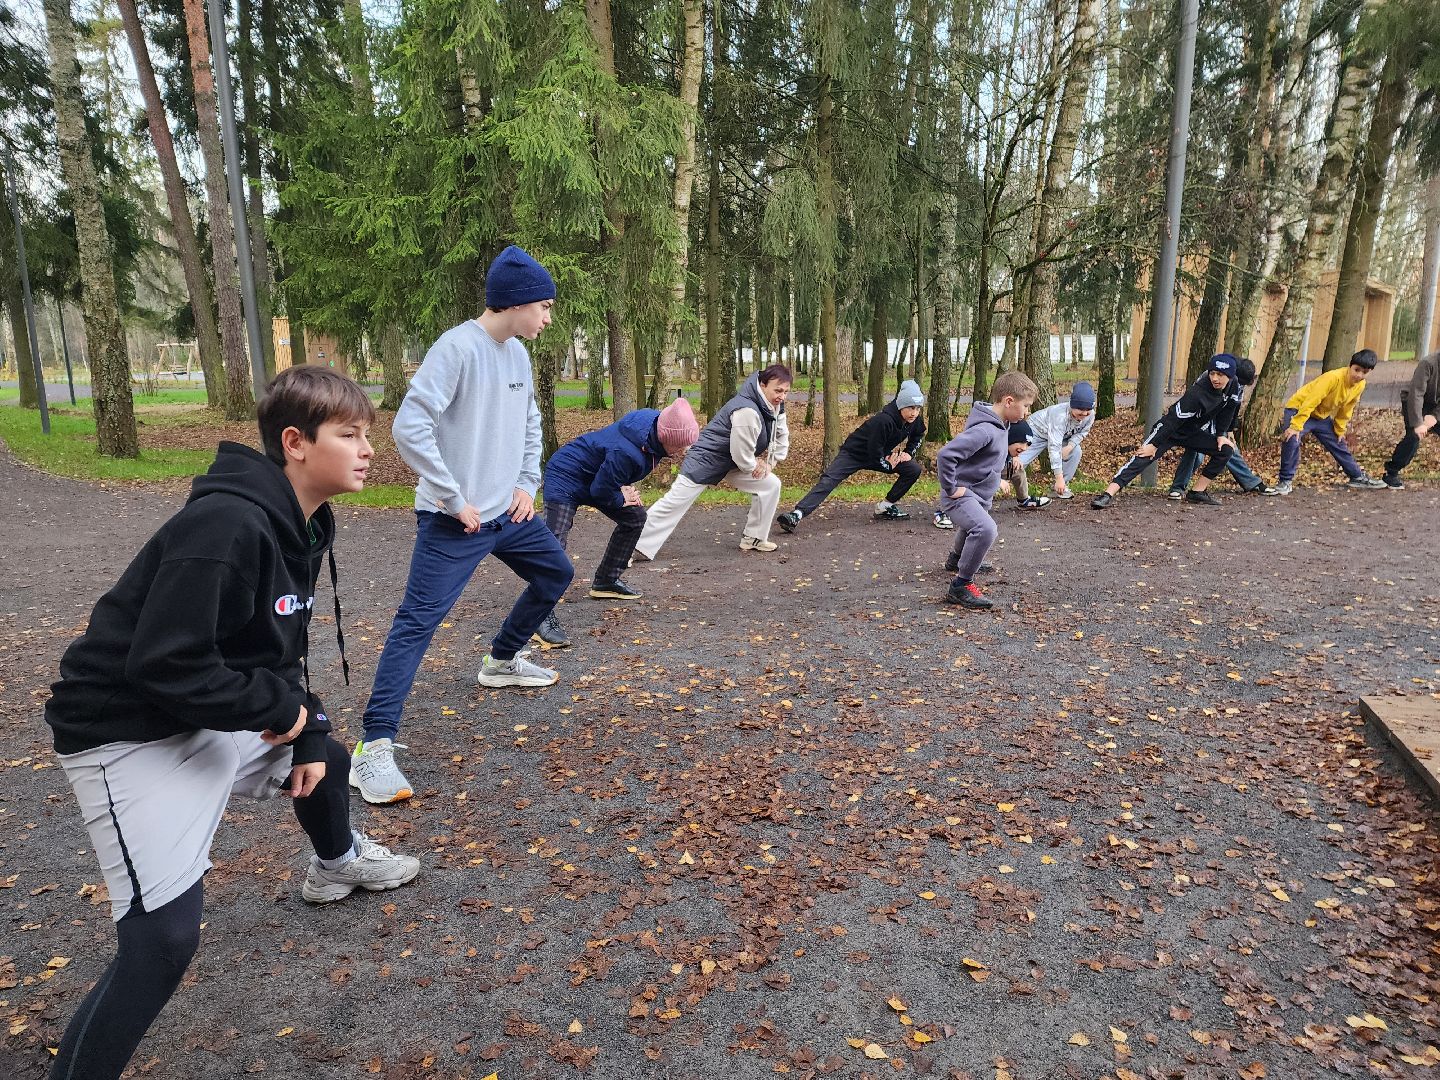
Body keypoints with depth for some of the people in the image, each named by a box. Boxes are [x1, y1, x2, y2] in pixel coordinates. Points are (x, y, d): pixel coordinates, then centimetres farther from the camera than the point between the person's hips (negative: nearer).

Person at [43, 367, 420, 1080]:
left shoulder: (302, 525, 1)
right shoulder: (225, 526, -30)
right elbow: (164, 667, -30)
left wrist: (310, 733, 3)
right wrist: (283, 708, -19)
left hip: (224, 715, 10)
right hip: (132, 734, -9)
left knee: (326, 757, 26)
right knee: (165, 935, -15)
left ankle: (336, 864, 57)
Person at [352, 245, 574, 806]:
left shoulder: (517, 352, 8)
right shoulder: (458, 347, -18)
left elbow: (530, 422, 21)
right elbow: (409, 427, -25)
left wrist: (527, 483, 9)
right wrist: (455, 500, -20)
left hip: (509, 512, 9)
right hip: (455, 522, -9)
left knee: (555, 574, 22)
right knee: (417, 621, -11)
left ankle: (502, 661, 41)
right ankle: (374, 748, -7)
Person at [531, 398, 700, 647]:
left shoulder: (656, 424, -13)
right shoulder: (625, 452, -38)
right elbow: (601, 490, -24)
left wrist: (625, 488, -2)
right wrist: (621, 499, -5)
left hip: (595, 478, 10)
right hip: (566, 478, -9)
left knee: (635, 517, 13)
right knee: (555, 543, -22)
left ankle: (605, 582, 23)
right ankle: (542, 617, -25)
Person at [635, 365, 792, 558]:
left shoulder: (775, 406, -6)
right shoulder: (746, 411, -34)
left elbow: (782, 435, 11)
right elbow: (742, 455, -29)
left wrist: (771, 462, 1)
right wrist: (755, 466, -9)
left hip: (732, 463, 9)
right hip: (706, 461, -9)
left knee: (771, 485, 3)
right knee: (673, 503, -8)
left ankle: (753, 539, 15)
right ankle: (632, 548, 1)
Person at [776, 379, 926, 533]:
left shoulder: (915, 420, -11)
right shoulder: (883, 421, -34)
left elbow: (918, 435, 15)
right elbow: (875, 452, -28)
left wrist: (908, 452, 1)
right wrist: (889, 466, -12)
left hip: (881, 455, 7)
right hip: (854, 452, -7)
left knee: (914, 469, -6)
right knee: (828, 481, -26)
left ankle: (886, 506, 5)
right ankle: (796, 516, -38)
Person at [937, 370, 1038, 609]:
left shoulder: (1001, 424, 3)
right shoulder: (984, 430, -28)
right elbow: (946, 454, -36)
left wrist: (997, 480, 20)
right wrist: (951, 488, -27)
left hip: (979, 496, 11)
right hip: (961, 495, -11)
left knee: (974, 529, 35)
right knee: (986, 530, -32)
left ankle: (957, 560, 65)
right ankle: (961, 586, -20)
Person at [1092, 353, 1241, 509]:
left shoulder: (1233, 385, -11)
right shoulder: (1197, 393, -31)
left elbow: (1227, 409, 9)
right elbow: (1173, 420, -29)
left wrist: (1221, 434, 5)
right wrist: (1154, 445, -27)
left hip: (1192, 432, 7)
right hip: (1169, 430, -7)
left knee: (1226, 450, -2)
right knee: (1143, 457, -23)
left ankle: (1197, 492, 6)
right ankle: (1108, 495, -34)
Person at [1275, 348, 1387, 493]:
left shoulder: (1360, 385, -6)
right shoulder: (1333, 378, -30)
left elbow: (1346, 409, 9)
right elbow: (1310, 402, -31)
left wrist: (1340, 431, 11)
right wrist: (1296, 426, -34)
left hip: (1322, 416, 8)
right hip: (1299, 409, -8)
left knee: (1340, 446, 12)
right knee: (1292, 441, -30)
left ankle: (1358, 477, 29)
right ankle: (1285, 482, -20)